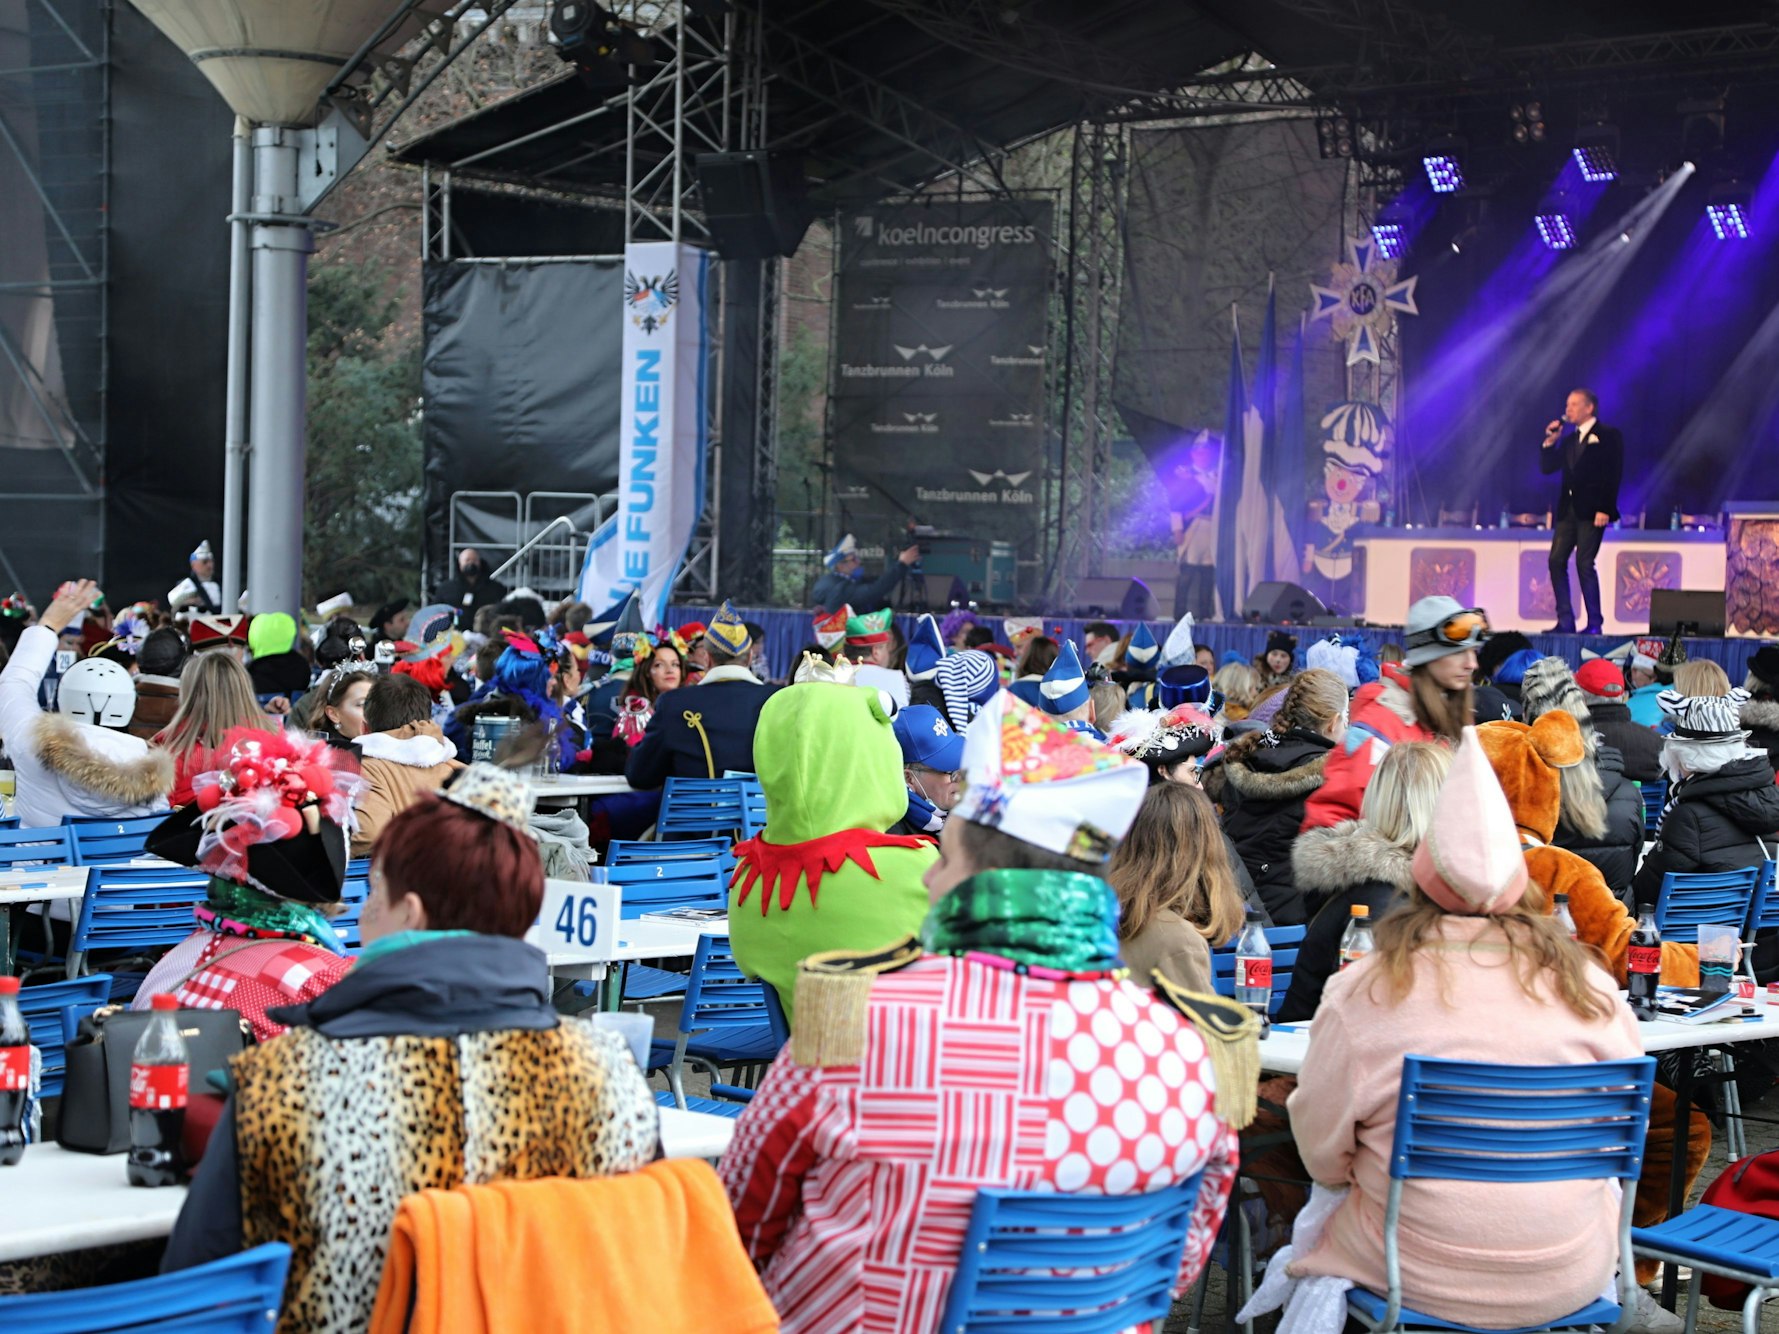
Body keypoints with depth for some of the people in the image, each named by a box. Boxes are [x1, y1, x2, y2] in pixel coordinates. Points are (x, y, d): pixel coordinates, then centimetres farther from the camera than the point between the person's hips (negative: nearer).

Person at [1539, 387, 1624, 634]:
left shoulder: (1608, 436, -2)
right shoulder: (1568, 439, 19)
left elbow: (1613, 474, -9)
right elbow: (1547, 468, 16)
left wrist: (1605, 509, -17)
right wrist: (1550, 442, 2)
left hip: (1591, 511, -7)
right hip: (1568, 509, 7)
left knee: (1584, 563, -11)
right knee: (1557, 561, -1)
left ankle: (1594, 623, -5)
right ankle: (1565, 621, 2)